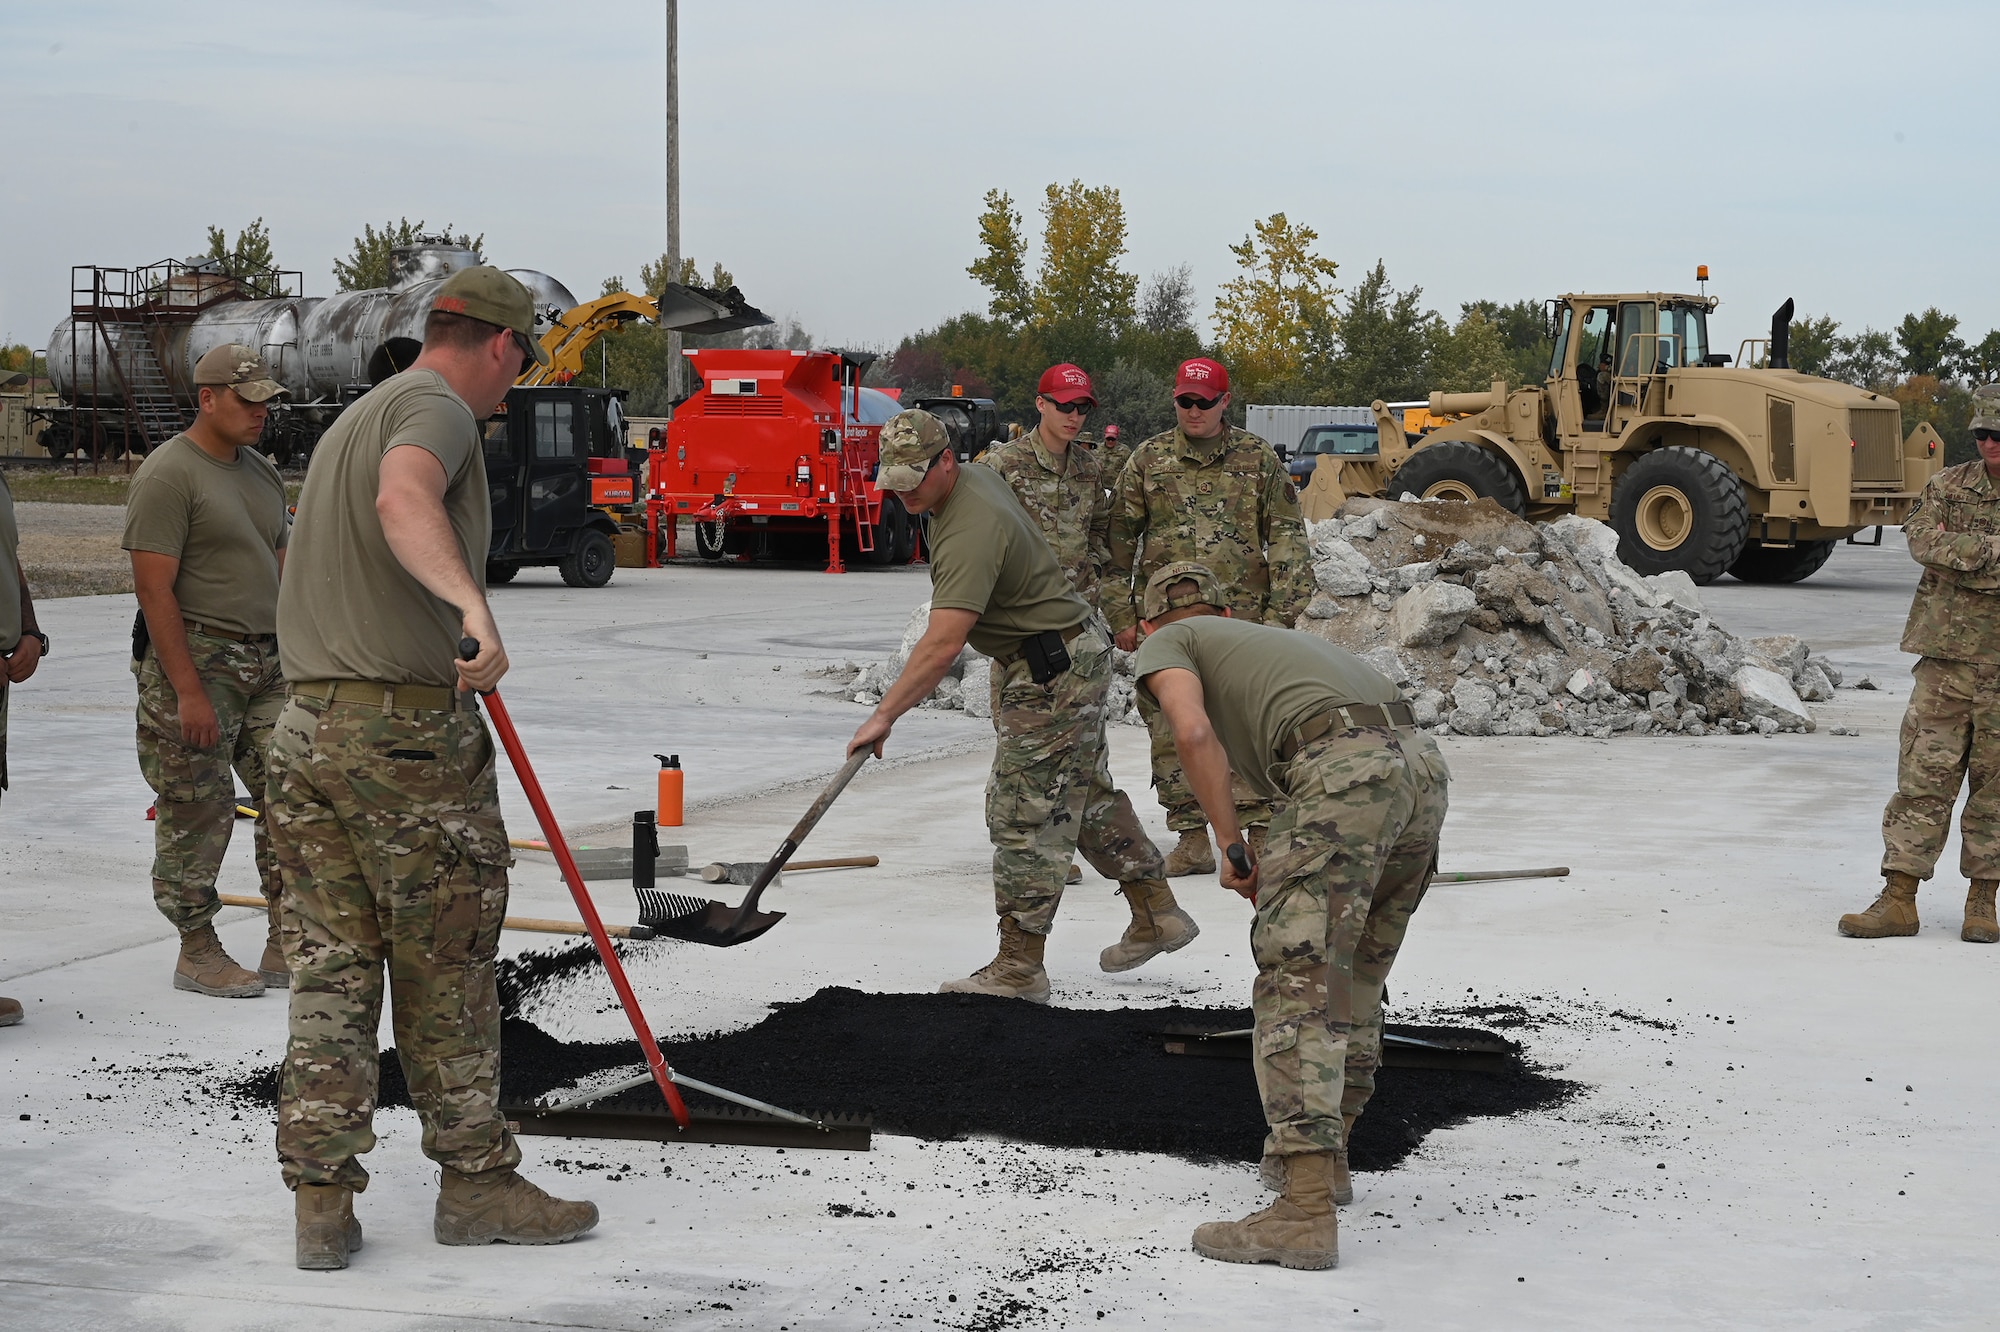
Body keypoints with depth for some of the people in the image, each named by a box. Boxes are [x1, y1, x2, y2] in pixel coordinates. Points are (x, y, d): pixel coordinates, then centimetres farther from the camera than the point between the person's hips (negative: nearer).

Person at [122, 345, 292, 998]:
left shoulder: (262, 471, 14)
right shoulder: (168, 474, -12)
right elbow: (154, 588, -17)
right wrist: (188, 692, -20)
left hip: (269, 663, 8)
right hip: (195, 658, -8)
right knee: (197, 814, -2)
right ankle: (197, 955, 9)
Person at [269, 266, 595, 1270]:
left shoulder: (352, 418, 22)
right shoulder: (437, 409, -8)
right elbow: (404, 500, -32)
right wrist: (471, 604, -46)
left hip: (306, 725, 8)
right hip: (409, 726, -8)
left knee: (327, 970, 7)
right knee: (445, 977, 3)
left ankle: (322, 1203, 7)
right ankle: (475, 1183, 13)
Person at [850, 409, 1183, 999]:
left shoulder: (970, 532, -29)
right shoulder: (979, 476, 3)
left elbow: (943, 644, -37)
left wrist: (884, 715, -38)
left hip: (1053, 673, -11)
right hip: (1074, 656, 11)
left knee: (1025, 815, -6)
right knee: (1088, 795, 20)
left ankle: (1019, 966, 1)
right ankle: (1156, 916, 31)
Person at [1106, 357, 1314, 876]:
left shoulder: (1258, 459, 6)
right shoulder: (1148, 460, 9)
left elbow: (1287, 538, 6)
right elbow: (1119, 541, 11)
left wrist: (1281, 613, -2)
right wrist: (1121, 613, 4)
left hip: (1241, 618, -1)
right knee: (1171, 733, 1)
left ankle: (1262, 832, 3)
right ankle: (1192, 839, 8)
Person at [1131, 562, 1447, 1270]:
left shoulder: (1166, 644, 19)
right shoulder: (1278, 635, 40)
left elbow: (1193, 733, -4)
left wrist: (1232, 845, 4)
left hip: (1343, 773, -8)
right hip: (1423, 764, 8)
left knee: (1297, 985, -9)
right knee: (1355, 978, 22)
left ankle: (1305, 1211, -17)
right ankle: (1325, 1154, 34)